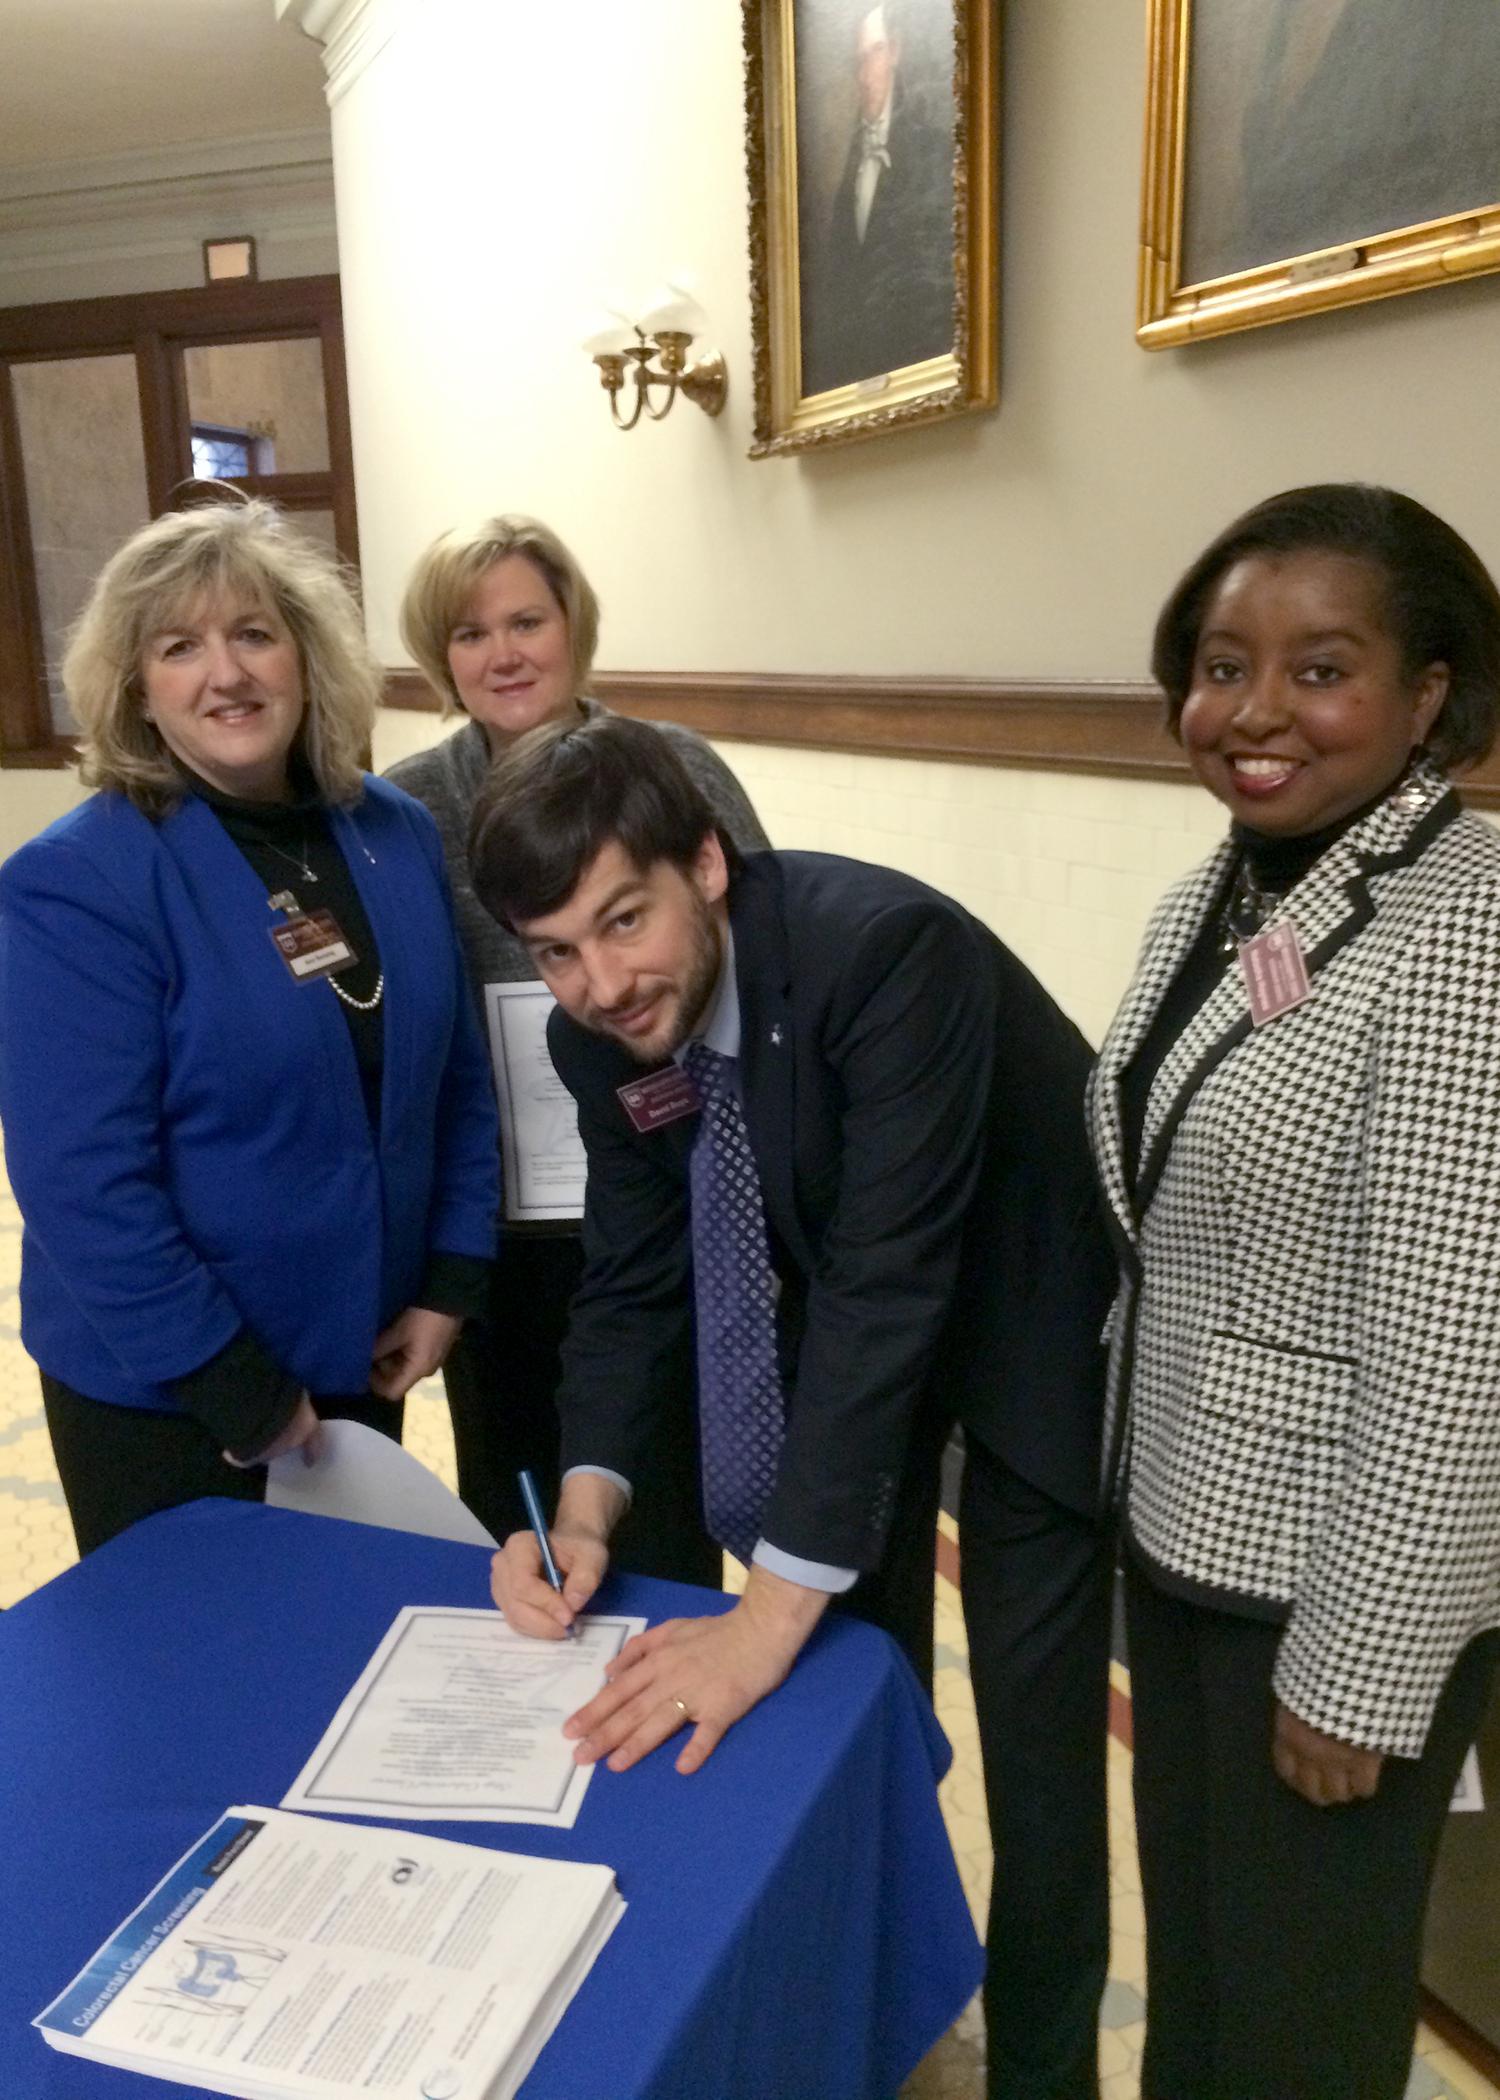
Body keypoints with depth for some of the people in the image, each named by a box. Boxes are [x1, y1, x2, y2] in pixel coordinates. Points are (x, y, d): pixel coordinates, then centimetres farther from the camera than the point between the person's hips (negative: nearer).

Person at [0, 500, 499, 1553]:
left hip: (361, 1358, 5)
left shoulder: (397, 834, -2)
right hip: (163, 1396, -4)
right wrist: (242, 1391, -17)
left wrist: (451, 1280, -2)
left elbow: (458, 1077, 5)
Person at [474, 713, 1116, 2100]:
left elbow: (891, 1282, -39)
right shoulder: (601, 1035, -15)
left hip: (1032, 1312, -5)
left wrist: (771, 1612, -38)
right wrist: (587, 1508, -20)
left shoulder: (885, 947, -36)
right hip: (837, 1310, 6)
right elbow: (633, 1274, -5)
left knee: (1034, 1722, 0)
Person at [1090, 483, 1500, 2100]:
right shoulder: (1218, 895, 3)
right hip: (1184, 1526, 7)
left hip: (1339, 1573, -7)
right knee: (1190, 1943, 25)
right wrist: (1145, 1488, 15)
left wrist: (1358, 1666, -17)